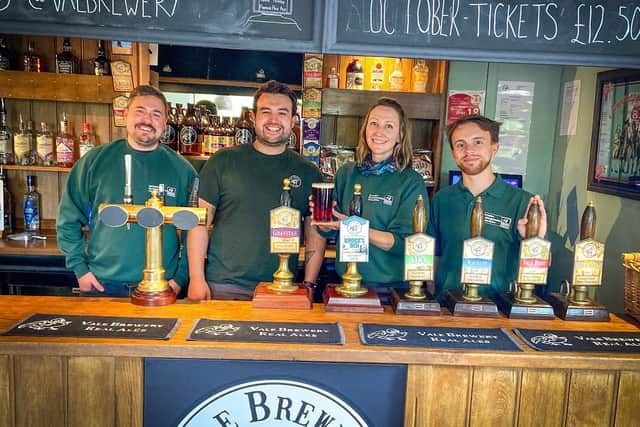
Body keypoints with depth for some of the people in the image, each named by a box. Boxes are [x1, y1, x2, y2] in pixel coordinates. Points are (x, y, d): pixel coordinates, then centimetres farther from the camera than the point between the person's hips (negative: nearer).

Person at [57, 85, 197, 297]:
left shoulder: (181, 169, 0)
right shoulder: (95, 160, 0)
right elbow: (69, 217, 6)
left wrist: (181, 277, -3)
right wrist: (80, 268, 0)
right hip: (101, 285, 0)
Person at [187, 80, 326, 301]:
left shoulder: (308, 173, 5)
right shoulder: (223, 162, 1)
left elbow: (315, 235, 7)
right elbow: (200, 221, 1)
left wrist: (308, 285, 0)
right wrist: (197, 279, -5)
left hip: (282, 290, 1)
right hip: (222, 286, -1)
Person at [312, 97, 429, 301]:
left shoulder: (411, 182, -9)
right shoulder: (346, 173, 2)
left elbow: (404, 244, -16)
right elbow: (330, 232, 8)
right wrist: (325, 223, -13)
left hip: (390, 288, -3)